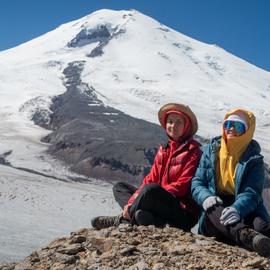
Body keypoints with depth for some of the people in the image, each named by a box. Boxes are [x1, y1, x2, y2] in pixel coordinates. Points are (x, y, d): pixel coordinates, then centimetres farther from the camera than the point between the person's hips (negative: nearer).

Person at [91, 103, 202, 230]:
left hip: (184, 214, -8)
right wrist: (132, 201, -9)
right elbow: (151, 178, 8)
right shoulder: (163, 150, 15)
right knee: (119, 187, 8)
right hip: (163, 202, 8)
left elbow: (183, 185, -14)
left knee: (151, 189, -35)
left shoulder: (193, 151, -6)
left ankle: (124, 220, -10)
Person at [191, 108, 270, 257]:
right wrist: (206, 197, -19)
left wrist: (237, 209, -33)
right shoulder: (210, 150, 13)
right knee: (212, 208, -35)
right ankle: (247, 236, -61)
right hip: (215, 213, 0)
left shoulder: (254, 159, 5)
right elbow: (197, 182, 7)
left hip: (244, 210, 0)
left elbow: (251, 193, -9)